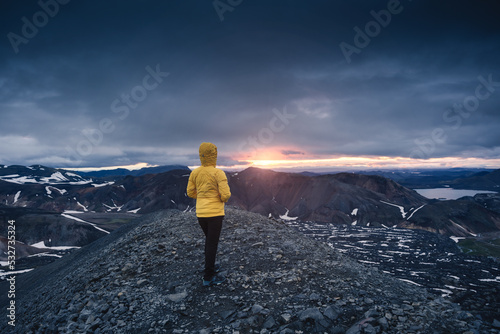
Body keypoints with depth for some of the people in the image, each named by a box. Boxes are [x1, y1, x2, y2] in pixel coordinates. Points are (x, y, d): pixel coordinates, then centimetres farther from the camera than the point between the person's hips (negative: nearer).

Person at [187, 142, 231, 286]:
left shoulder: (194, 173, 0)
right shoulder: (218, 173, -16)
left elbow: (191, 193, 8)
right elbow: (226, 194, -19)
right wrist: (223, 198, 4)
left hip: (200, 213, 6)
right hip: (215, 213, -6)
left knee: (209, 240, 25)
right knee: (212, 243, 4)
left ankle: (210, 267, 38)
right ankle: (208, 277, 12)